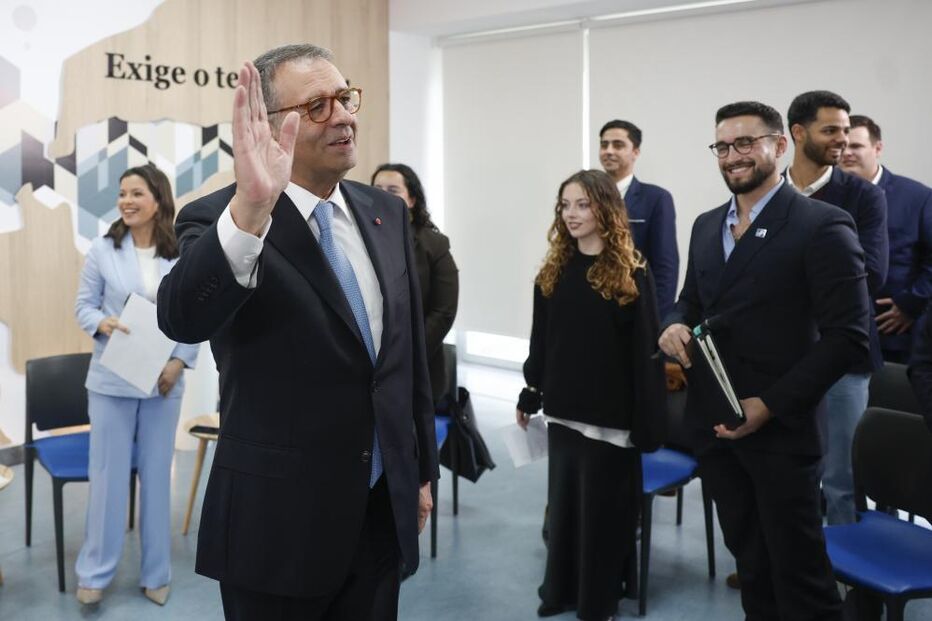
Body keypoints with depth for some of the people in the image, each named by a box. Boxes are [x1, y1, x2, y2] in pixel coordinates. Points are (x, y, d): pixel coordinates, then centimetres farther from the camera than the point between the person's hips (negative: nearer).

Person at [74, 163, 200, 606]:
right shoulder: (102, 250, -2)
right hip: (112, 380, -1)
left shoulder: (184, 257, -1)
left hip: (163, 381, 1)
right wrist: (103, 324, -19)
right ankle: (95, 572, 21)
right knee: (108, 473, 4)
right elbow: (83, 306, 2)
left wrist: (179, 361, -11)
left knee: (157, 473, 10)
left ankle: (156, 572, 24)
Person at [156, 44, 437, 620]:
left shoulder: (387, 212, 4)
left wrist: (423, 470, 13)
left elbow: (412, 352, 10)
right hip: (278, 521, -5)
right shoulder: (217, 221, -13)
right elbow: (183, 319, -33)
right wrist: (250, 207, -47)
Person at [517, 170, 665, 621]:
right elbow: (541, 340, 10)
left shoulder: (631, 272, -8)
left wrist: (648, 417, -13)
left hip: (610, 411, -4)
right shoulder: (553, 271, 6)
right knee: (562, 501, 14)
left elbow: (645, 348, -10)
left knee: (603, 506, 7)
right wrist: (530, 394, 11)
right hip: (563, 406, 5)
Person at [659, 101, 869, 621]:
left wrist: (771, 405, -19)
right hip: (712, 420, 6)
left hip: (780, 427, -6)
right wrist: (675, 326, -5)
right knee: (749, 557, 19)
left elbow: (848, 337, -15)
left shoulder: (822, 225, -11)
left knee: (798, 568, 4)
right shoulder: (706, 225, 11)